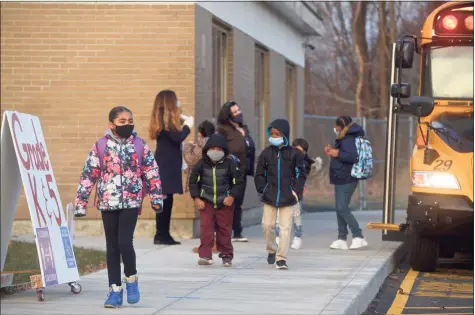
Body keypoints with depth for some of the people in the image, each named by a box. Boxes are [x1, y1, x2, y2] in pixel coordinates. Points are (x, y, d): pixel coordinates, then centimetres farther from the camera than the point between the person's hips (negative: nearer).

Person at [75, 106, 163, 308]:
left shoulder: (140, 145, 2)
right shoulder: (100, 146, 1)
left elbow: (152, 172, 6)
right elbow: (88, 175, 1)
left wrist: (156, 198, -1)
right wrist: (80, 203, -1)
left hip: (131, 202, -1)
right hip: (108, 203, 1)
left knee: (124, 242, -14)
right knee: (112, 247, 6)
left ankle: (131, 278, 11)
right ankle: (115, 291, 13)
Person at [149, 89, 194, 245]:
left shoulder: (162, 119, 16)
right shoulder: (167, 119, -12)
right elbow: (177, 138, -20)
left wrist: (182, 122, 13)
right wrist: (188, 126, -4)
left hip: (165, 164, 10)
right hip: (166, 165, -10)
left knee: (166, 200, 9)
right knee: (165, 199, -9)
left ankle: (163, 235, 10)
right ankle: (162, 235, -9)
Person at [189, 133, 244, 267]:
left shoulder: (230, 164, -5)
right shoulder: (202, 164, -3)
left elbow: (238, 182, 1)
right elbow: (193, 182, 3)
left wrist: (232, 196, -12)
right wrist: (196, 198, -6)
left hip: (224, 203, 0)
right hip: (206, 202, 0)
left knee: (224, 229, 6)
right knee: (206, 228, -7)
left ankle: (227, 256, 16)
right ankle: (205, 255, -4)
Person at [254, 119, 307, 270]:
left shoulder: (294, 153, -1)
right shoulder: (266, 153, 4)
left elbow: (301, 174, 3)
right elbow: (259, 174, 9)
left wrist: (296, 191, -6)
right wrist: (262, 189, -2)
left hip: (287, 197, -2)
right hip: (270, 196, 2)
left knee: (285, 227, -4)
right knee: (267, 224, 3)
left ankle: (281, 258, -2)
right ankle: (271, 250, 28)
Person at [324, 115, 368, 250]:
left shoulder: (348, 139, -16)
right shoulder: (343, 139, 17)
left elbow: (353, 156, -29)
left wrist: (337, 153, -19)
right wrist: (332, 151, 14)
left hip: (346, 180, -11)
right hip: (341, 179, 11)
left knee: (342, 208, -13)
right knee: (340, 209, 10)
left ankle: (359, 237, -10)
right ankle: (342, 239, 13)